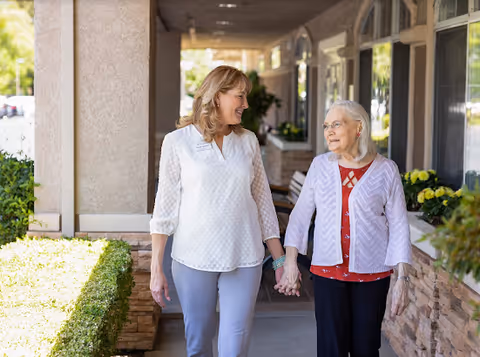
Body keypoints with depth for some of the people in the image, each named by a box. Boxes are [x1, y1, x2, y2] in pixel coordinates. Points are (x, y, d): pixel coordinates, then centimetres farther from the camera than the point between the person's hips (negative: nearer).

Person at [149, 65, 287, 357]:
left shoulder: (248, 141, 7)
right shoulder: (178, 141, -2)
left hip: (244, 260, 2)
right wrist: (157, 269, -3)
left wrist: (280, 259, 9)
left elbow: (263, 202, 11)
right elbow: (165, 207, -1)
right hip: (193, 259, -2)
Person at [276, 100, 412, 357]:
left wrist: (402, 278, -5)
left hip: (372, 273, -1)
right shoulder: (321, 165, 3)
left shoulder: (385, 170, -4)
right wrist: (290, 263, 2)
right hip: (328, 270, 1)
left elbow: (399, 226, -2)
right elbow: (301, 215, 8)